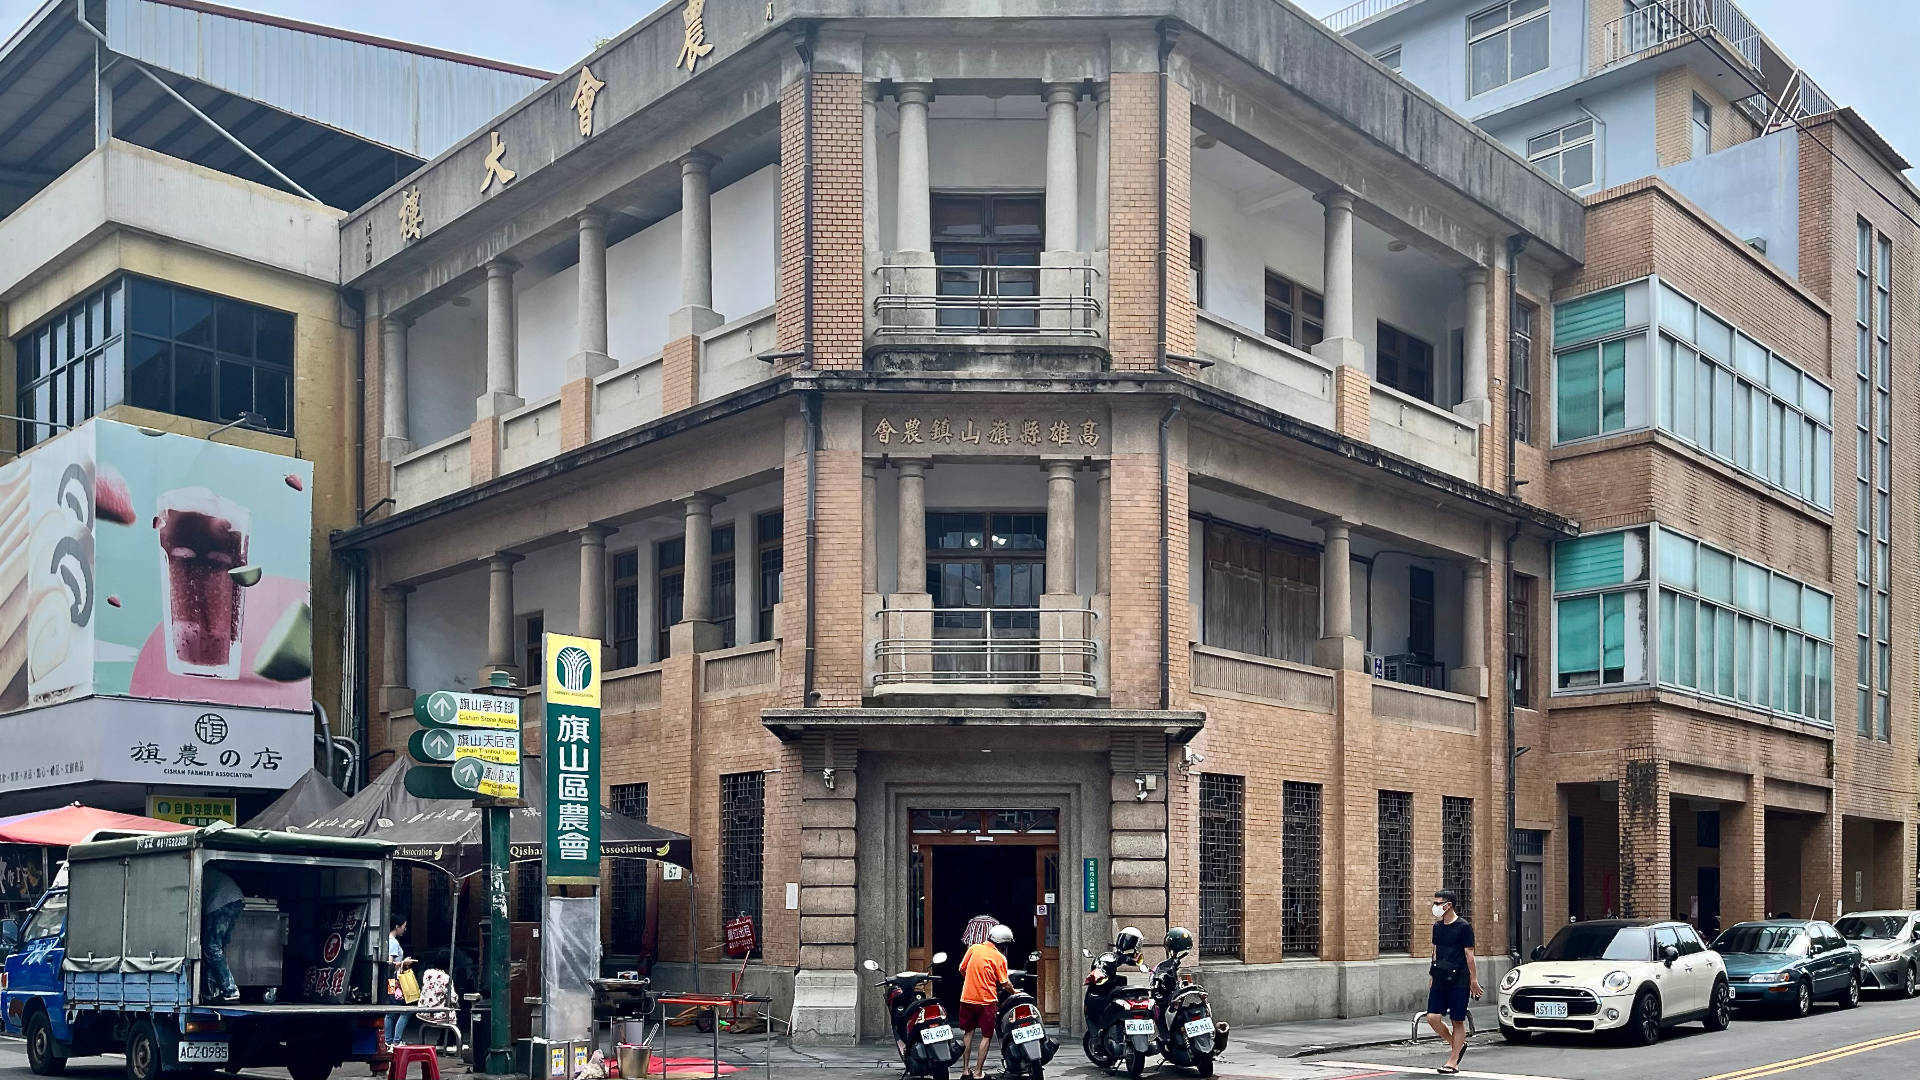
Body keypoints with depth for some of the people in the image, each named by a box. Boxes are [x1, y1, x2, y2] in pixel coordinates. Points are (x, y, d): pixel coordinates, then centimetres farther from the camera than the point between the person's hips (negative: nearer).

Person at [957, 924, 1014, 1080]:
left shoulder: (973, 948, 1)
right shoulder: (1000, 958, -8)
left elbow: (962, 969, 7)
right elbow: (1004, 983, -4)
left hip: (968, 997, 4)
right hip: (987, 1000, -4)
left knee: (968, 1033, 16)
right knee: (986, 1036, 6)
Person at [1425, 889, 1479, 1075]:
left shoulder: (1464, 927, -7)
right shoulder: (1437, 927, 11)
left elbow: (1469, 955, -6)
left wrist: (1473, 980, -6)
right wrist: (1433, 976, 19)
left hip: (1459, 981, -6)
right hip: (1440, 981, 6)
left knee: (1458, 1021, 0)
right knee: (1432, 1017, -4)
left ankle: (1453, 1062, 6)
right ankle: (1457, 1045, 18)